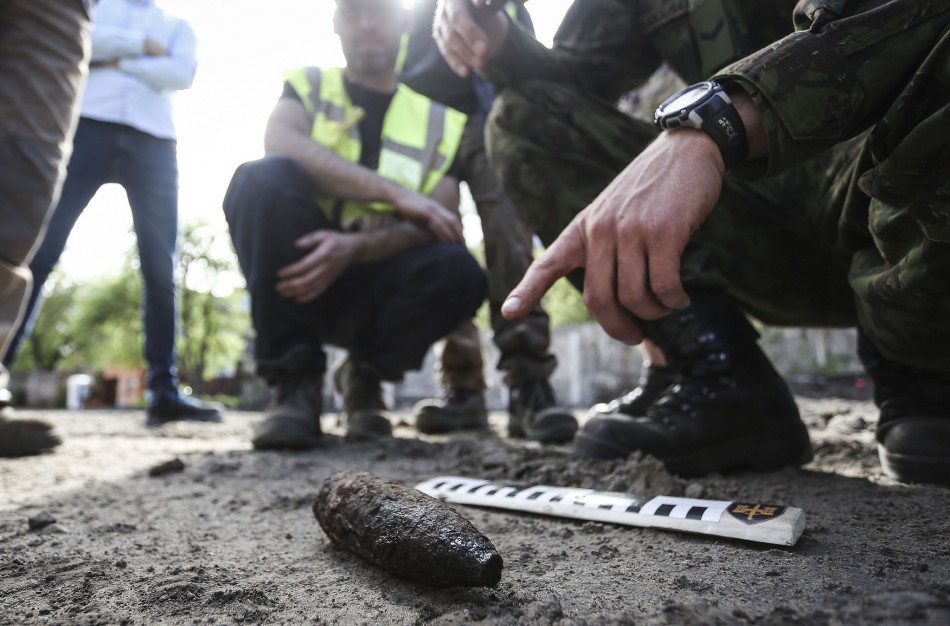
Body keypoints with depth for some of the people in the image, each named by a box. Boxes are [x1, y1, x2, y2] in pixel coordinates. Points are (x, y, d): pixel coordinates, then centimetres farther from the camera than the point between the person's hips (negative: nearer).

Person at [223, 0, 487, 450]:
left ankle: (365, 374, 1)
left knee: (458, 271, -30)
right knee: (263, 177, -26)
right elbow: (279, 144, -15)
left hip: (376, 289, 0)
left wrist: (355, 247, -25)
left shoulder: (440, 118, 7)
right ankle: (296, 381, -19)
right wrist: (395, 193, -23)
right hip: (300, 277, 0)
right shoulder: (308, 87, 8)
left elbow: (436, 224, -6)